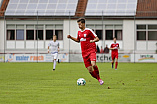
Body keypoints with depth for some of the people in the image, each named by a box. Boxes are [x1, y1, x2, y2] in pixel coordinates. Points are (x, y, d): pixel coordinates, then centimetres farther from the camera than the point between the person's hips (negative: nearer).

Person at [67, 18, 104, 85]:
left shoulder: (89, 31, -5)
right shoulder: (79, 32, 13)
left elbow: (97, 38, -4)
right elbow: (78, 40, 30)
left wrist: (93, 40, -24)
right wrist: (71, 37, 17)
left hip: (91, 51, -5)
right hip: (84, 53, 5)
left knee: (93, 64, -30)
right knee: (90, 70, -3)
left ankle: (98, 76, -8)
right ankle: (99, 79, 15)